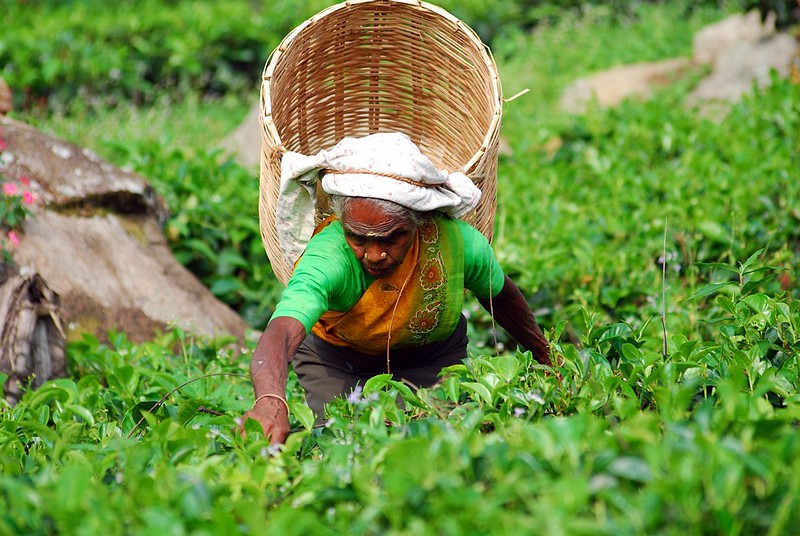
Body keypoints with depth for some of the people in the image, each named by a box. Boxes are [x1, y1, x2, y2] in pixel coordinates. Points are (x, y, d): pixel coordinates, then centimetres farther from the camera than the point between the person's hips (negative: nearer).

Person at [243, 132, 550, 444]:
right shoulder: (327, 258, -43)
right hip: (335, 356, -2)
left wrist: (544, 355, 9)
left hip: (433, 355, 2)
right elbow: (280, 335, -61)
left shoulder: (461, 244, -32)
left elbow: (502, 297, -7)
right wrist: (271, 403, -83)